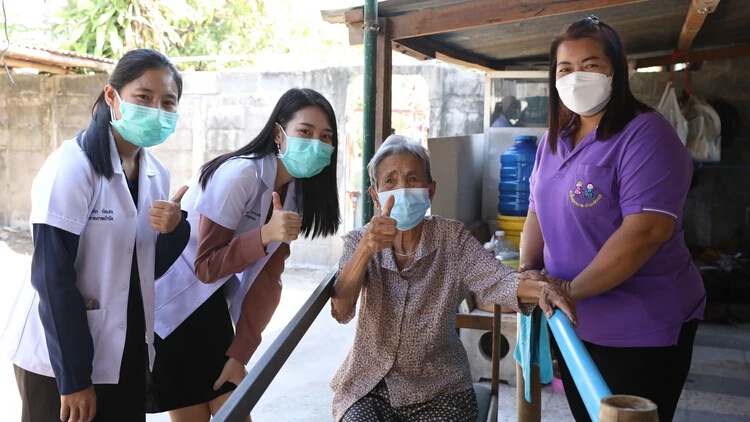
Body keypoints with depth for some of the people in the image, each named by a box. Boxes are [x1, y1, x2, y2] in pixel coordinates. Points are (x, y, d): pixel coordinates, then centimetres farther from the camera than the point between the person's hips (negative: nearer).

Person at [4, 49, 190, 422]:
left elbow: (149, 268, 7)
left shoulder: (156, 173, 3)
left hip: (127, 352, 6)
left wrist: (174, 229, -13)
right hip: (58, 355, -6)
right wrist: (74, 376, -18)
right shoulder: (72, 164, -17)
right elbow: (52, 276, -18)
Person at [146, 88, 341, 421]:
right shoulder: (239, 175, -24)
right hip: (170, 306, -7)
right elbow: (205, 267, -22)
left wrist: (240, 353, -5)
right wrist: (265, 235, -35)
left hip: (212, 307, 7)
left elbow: (267, 279, -1)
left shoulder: (296, 192, 0)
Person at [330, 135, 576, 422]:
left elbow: (494, 280, -20)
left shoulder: (452, 238, -3)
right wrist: (365, 250, -39)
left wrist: (539, 288, -43)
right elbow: (341, 311, -21)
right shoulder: (358, 242, -4)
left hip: (439, 390, 1)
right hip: (368, 385, 0)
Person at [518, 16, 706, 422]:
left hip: (639, 331, -7)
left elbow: (647, 230, -27)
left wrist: (570, 289, -26)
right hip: (573, 324, 7)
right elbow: (539, 211, 15)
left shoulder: (645, 134, -17)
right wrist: (527, 272, -2)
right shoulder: (553, 140, 8)